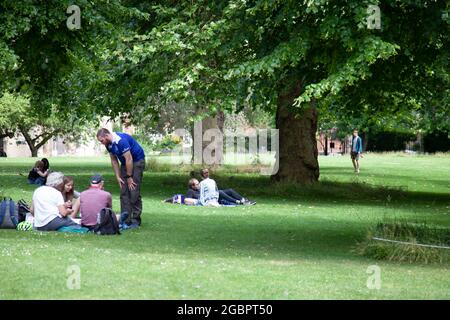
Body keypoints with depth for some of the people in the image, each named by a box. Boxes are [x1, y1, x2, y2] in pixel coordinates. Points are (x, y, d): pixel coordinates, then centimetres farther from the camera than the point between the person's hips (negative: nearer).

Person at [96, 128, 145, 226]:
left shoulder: (121, 140, -27)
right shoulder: (108, 144, 0)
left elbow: (129, 159, -25)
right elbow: (114, 161, 9)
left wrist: (129, 177, -19)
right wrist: (118, 177, 3)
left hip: (137, 161, -8)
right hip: (125, 163, 9)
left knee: (134, 191, -11)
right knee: (124, 191, 1)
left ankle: (135, 219, -6)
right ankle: (126, 219, 2)